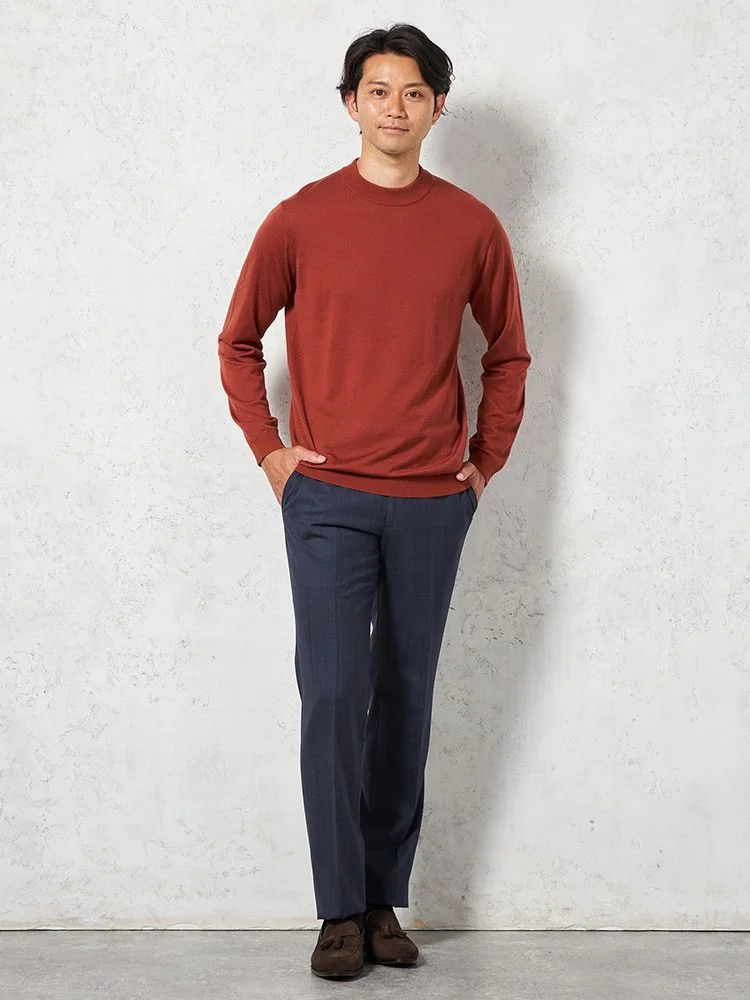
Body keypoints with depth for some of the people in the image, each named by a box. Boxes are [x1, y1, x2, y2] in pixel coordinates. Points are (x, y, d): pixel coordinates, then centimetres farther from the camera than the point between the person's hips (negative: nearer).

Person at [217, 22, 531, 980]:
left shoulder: (471, 227, 4)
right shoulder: (300, 218, 0)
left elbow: (507, 354, 16)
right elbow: (238, 341, 9)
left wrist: (487, 460, 9)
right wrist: (270, 450, 2)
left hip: (433, 502, 2)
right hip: (328, 497, -1)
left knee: (406, 696, 7)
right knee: (332, 695, -5)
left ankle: (386, 900, 17)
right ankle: (340, 911, 3)